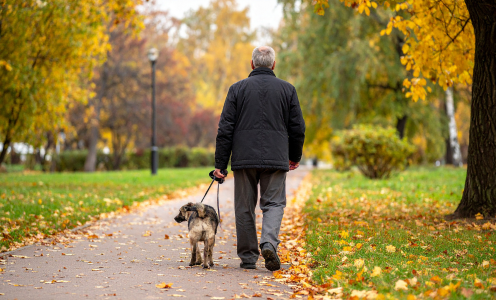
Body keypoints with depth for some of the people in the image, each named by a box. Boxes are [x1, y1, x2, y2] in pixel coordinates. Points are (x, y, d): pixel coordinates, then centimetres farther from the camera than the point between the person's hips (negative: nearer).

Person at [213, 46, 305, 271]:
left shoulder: (237, 89, 3)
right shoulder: (287, 89, 6)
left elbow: (225, 130, 0)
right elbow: (297, 128, 9)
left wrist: (220, 164, 3)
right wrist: (295, 157, 24)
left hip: (244, 159, 0)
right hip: (276, 159, 0)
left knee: (245, 208, 8)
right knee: (274, 203, 6)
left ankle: (248, 257, 11)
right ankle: (269, 243, -18)